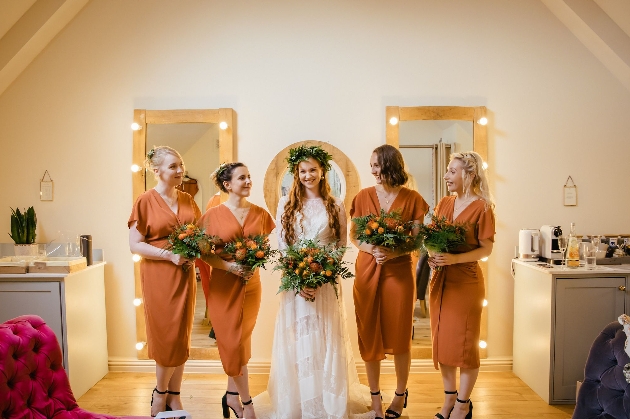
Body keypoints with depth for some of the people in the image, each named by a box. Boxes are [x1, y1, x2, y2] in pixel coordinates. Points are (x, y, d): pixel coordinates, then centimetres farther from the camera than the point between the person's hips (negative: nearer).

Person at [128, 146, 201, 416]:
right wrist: (169, 255, -19)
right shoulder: (145, 201, -6)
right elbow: (135, 244, -9)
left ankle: (174, 396, 23)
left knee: (182, 336, 9)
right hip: (158, 275, -5)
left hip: (185, 275, 5)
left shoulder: (188, 200, 9)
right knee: (166, 336, 1)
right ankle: (160, 393, 26)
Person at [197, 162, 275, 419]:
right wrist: (229, 266, -18)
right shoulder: (213, 215, -4)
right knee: (233, 343, 2)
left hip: (251, 285, 3)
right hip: (223, 286, -3)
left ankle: (232, 395, 30)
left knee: (241, 342, 12)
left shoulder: (260, 214, 3)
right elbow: (204, 253, -4)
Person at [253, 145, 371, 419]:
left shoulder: (335, 205, 5)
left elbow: (342, 245, 3)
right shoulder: (287, 203, 4)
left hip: (327, 282, 0)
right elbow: (281, 245, 1)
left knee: (327, 341, 5)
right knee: (297, 342, 5)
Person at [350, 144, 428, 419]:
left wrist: (393, 252, -19)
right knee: (369, 333, 7)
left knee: (399, 334, 7)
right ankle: (375, 395, 23)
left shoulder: (412, 199, 0)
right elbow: (353, 235, 4)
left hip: (399, 271, -1)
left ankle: (400, 395, 27)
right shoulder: (363, 196, 4)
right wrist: (372, 249, -14)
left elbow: (417, 240, -2)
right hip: (367, 270, 2)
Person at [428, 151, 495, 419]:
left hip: (466, 282, -6)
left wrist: (455, 258, -22)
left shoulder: (481, 207, -9)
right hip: (440, 280, 6)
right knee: (441, 340, 11)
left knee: (464, 343, 4)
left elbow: (486, 249, -10)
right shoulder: (444, 203, 9)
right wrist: (430, 254, -7)